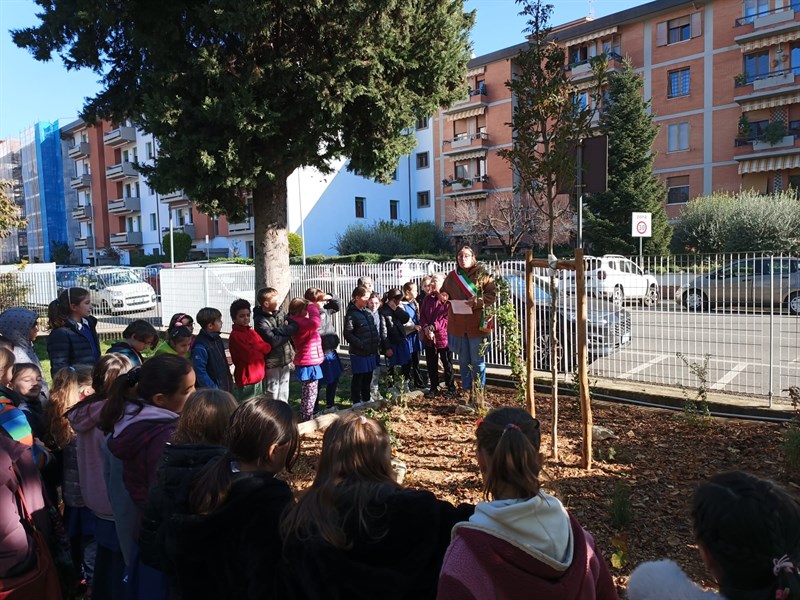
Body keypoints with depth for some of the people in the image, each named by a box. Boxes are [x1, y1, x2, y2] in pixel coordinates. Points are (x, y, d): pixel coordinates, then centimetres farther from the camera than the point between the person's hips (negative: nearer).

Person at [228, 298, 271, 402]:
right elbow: (250, 356, -20)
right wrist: (261, 350, -2)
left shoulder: (251, 332, 11)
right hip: (246, 382, -8)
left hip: (259, 378, 8)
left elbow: (266, 347, 6)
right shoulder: (235, 336, -13)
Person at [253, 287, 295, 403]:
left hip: (285, 358, 7)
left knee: (284, 391, 18)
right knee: (272, 391, 6)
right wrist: (286, 334, -11)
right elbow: (273, 341, -24)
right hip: (272, 362, -7)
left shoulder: (281, 314, 4)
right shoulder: (261, 321, -17)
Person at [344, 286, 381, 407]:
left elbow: (374, 329, 19)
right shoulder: (351, 313, -12)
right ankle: (356, 401, 16)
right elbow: (348, 334, -15)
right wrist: (360, 344, -19)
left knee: (368, 376, 16)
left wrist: (377, 341, 4)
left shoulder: (368, 312, 11)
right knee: (358, 377, 4)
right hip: (358, 352, -7)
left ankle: (366, 399, 29)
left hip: (371, 350, 7)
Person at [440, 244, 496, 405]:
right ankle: (468, 393, 26)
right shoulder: (452, 276, 7)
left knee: (478, 362, 5)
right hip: (458, 325, 4)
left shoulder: (482, 274, -5)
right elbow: (444, 292, 20)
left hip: (477, 325, -4)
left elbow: (493, 295, -8)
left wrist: (476, 302, -21)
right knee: (463, 362, 14)